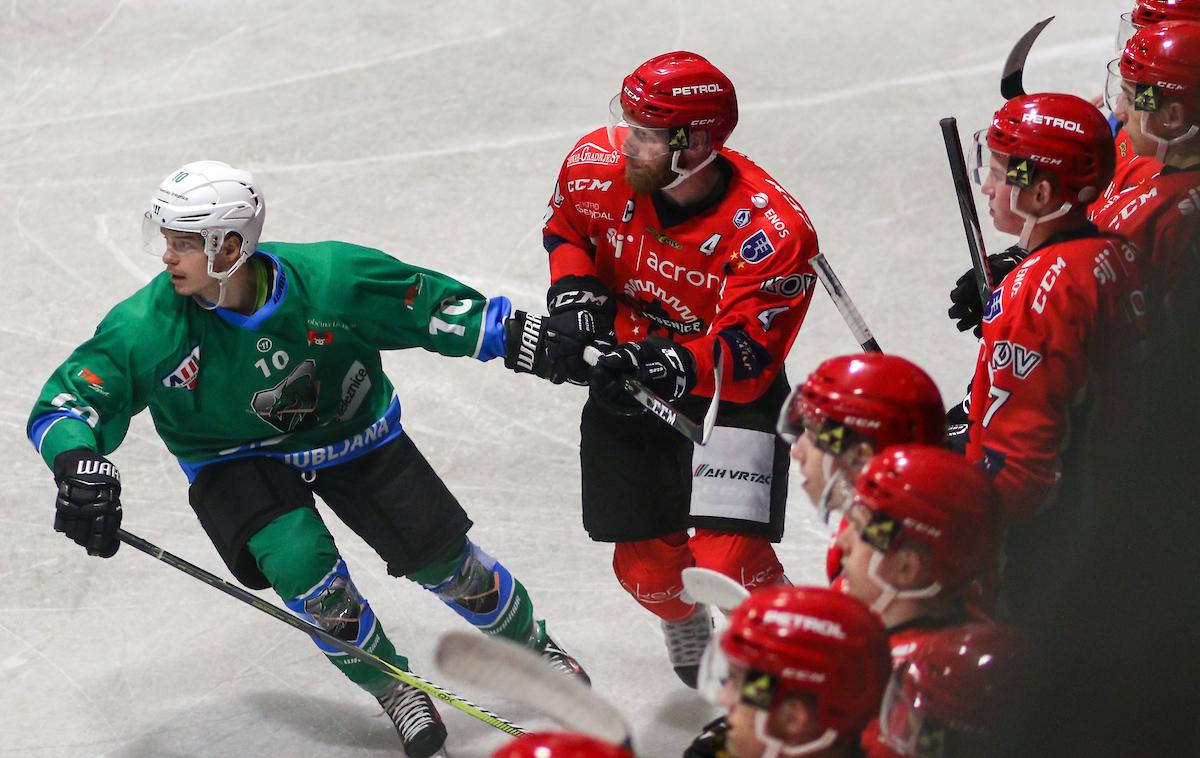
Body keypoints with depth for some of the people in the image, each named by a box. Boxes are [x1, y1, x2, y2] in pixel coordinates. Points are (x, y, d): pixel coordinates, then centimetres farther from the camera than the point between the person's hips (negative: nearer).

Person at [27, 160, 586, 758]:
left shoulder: (329, 277, -29)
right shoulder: (147, 328, -28)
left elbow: (432, 306, -15)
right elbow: (61, 405, -24)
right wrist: (77, 463, -45)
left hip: (352, 434, 0)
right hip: (238, 460, 0)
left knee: (443, 559, 2)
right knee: (300, 565, -25)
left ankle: (532, 645, 34)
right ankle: (392, 689, 3)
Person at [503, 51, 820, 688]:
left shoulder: (772, 232, -30)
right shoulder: (598, 166, -16)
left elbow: (746, 357, -29)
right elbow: (565, 227, 7)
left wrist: (667, 365, -43)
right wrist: (574, 293, -10)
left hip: (729, 393, -4)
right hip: (626, 378, 4)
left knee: (729, 557, -19)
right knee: (646, 563, 9)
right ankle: (688, 636, 45)